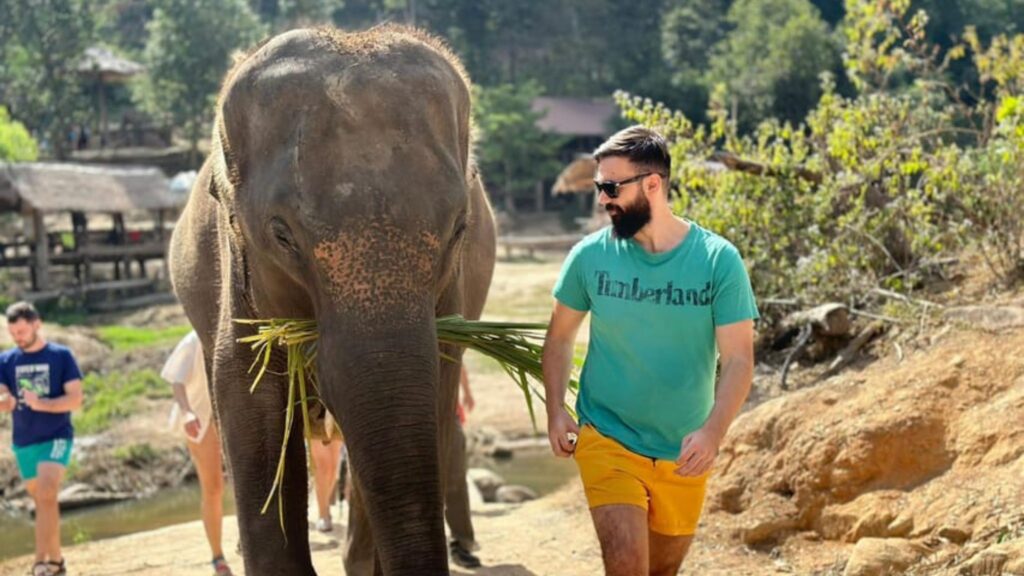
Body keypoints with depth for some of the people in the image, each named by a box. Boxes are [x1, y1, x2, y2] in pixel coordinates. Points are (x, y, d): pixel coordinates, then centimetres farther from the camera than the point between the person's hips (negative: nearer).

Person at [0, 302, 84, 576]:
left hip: (56, 437, -4)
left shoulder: (61, 356, -5)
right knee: (42, 501, 13)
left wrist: (41, 404, -24)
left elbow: (75, 399, -9)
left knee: (47, 496, -20)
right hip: (23, 442, 4)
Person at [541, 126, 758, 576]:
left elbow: (738, 359, -12)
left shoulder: (717, 261, -10)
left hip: (684, 453, 1)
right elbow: (560, 337, 7)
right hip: (607, 440, -1)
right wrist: (555, 410, -7)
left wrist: (713, 432, -27)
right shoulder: (591, 255, -6)